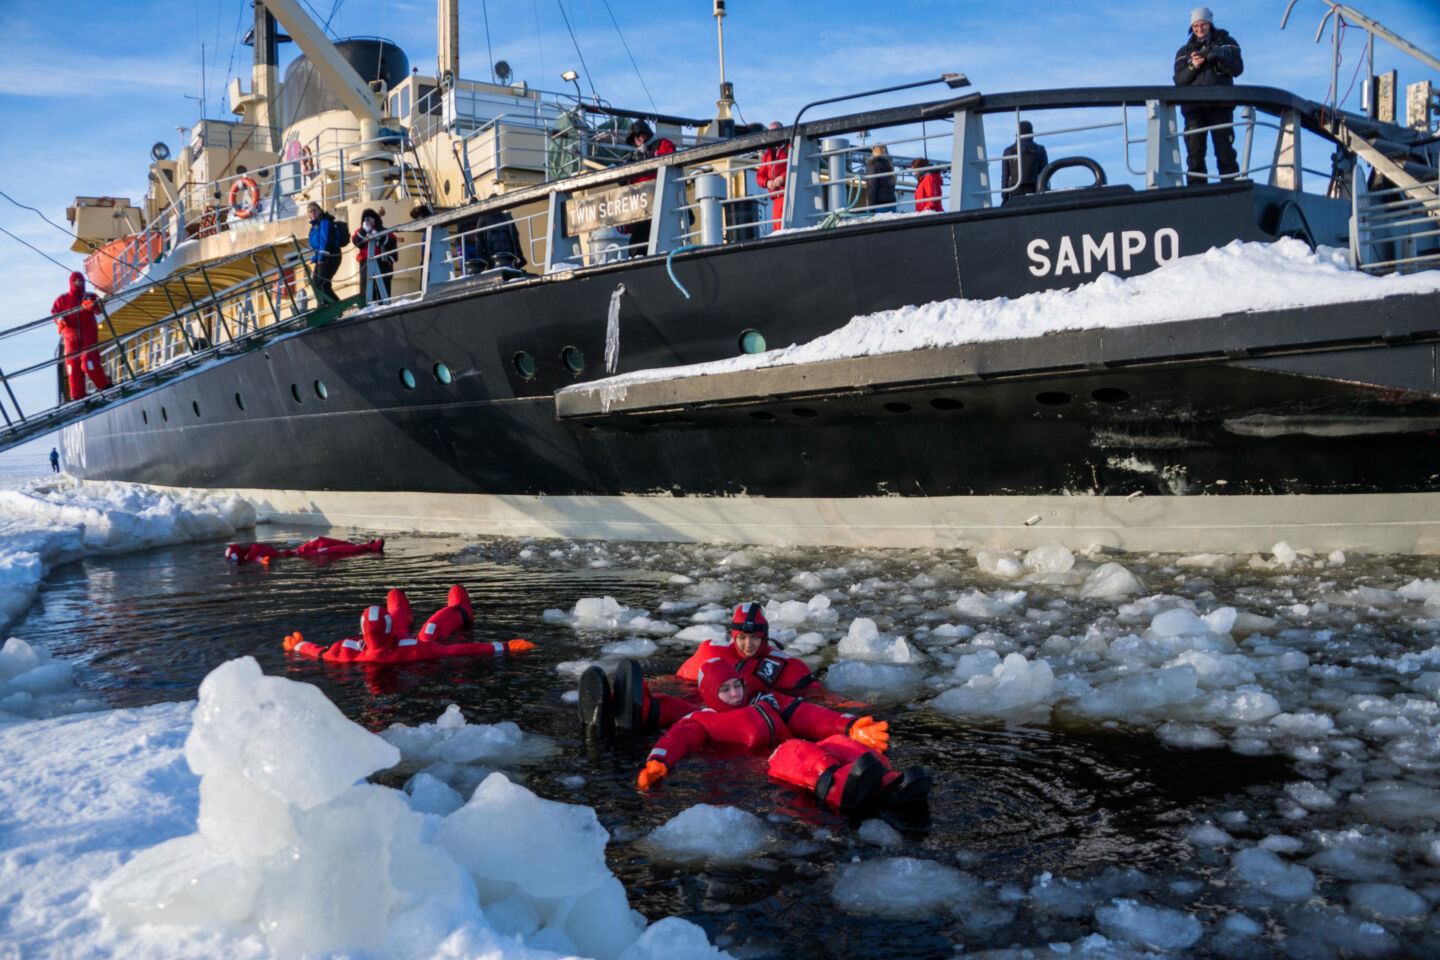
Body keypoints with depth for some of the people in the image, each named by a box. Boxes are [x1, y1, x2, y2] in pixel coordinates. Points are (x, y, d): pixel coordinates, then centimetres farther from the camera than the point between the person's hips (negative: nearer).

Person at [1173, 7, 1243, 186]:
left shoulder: (1226, 42, 16)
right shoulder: (1184, 52, 18)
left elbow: (1237, 69, 4)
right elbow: (1179, 81, 6)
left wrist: (1220, 57, -13)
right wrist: (1193, 67, -12)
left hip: (1221, 105, -1)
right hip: (1194, 107, 1)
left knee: (1225, 151, -9)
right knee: (1194, 150, -5)